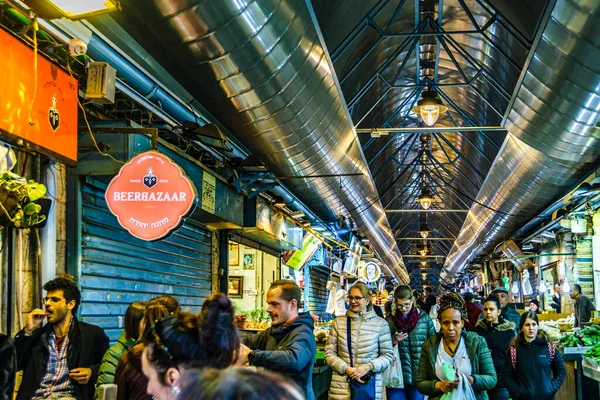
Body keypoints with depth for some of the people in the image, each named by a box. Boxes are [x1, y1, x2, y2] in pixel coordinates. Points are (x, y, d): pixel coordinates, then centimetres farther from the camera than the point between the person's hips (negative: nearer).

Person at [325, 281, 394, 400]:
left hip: (369, 386, -1)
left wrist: (368, 367, -12)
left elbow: (388, 355, 3)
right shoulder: (338, 322, 4)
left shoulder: (380, 323, 2)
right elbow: (329, 353, 4)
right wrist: (346, 369, -11)